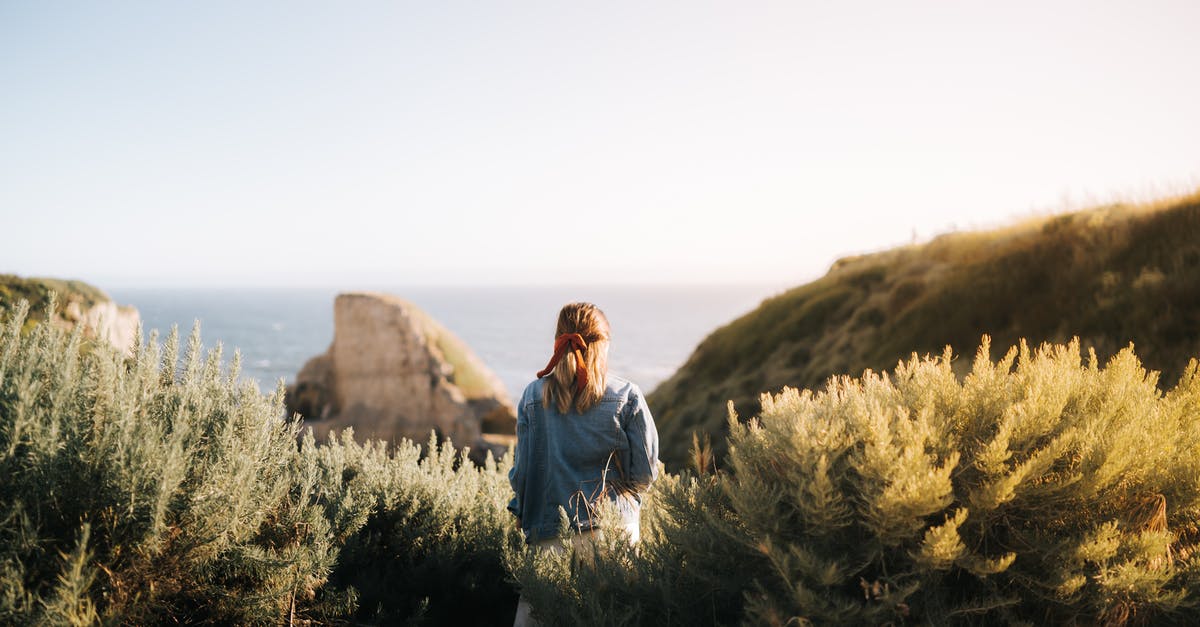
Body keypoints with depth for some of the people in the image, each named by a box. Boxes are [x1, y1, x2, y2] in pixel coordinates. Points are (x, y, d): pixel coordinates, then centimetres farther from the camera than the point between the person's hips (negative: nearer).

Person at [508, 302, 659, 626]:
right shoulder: (627, 396, -4)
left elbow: (521, 470, 3)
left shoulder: (533, 396, -1)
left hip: (549, 532, 1)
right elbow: (645, 472, -1)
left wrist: (521, 514, 20)